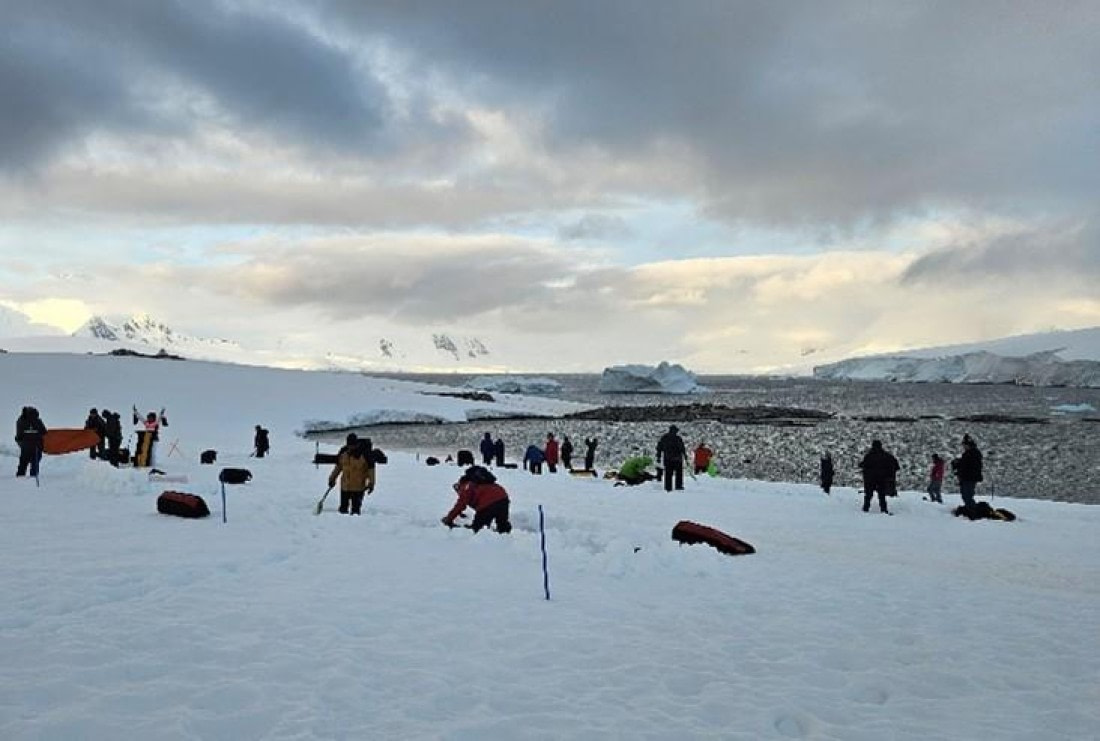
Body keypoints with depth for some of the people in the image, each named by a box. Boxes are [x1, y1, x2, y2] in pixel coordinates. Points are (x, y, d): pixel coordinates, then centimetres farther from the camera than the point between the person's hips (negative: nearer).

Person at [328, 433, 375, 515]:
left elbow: (370, 468, -5)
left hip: (358, 487, -4)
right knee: (343, 507, 12)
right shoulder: (343, 452, 0)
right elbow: (338, 466, 15)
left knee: (356, 508, -1)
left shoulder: (364, 453, -12)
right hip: (345, 486, 4)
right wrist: (332, 478, 17)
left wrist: (371, 483, -7)